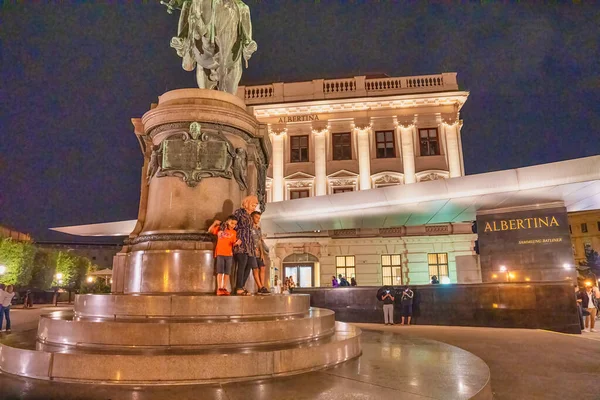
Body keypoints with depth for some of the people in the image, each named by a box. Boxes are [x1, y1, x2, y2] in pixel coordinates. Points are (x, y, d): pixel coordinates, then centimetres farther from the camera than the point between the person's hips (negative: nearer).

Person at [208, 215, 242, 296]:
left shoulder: (234, 232, 9)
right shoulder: (220, 228, 7)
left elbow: (233, 244, 5)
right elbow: (210, 230, 10)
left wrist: (237, 243, -17)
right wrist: (215, 223, -2)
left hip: (229, 254, 2)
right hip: (220, 253, -2)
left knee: (227, 272, 2)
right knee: (220, 272, -2)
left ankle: (224, 288, 8)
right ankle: (219, 289, 0)